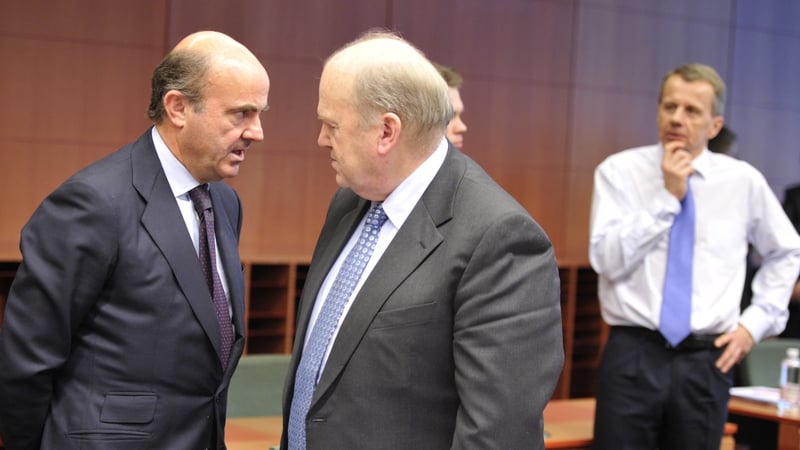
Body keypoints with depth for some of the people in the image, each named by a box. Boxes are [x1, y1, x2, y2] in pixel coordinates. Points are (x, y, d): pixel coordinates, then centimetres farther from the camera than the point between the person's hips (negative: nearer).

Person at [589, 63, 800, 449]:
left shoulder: (743, 181, 4)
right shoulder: (619, 171, -2)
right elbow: (607, 259, -13)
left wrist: (756, 321, 9)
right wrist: (667, 196, -15)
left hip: (706, 360, 2)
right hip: (633, 355, -2)